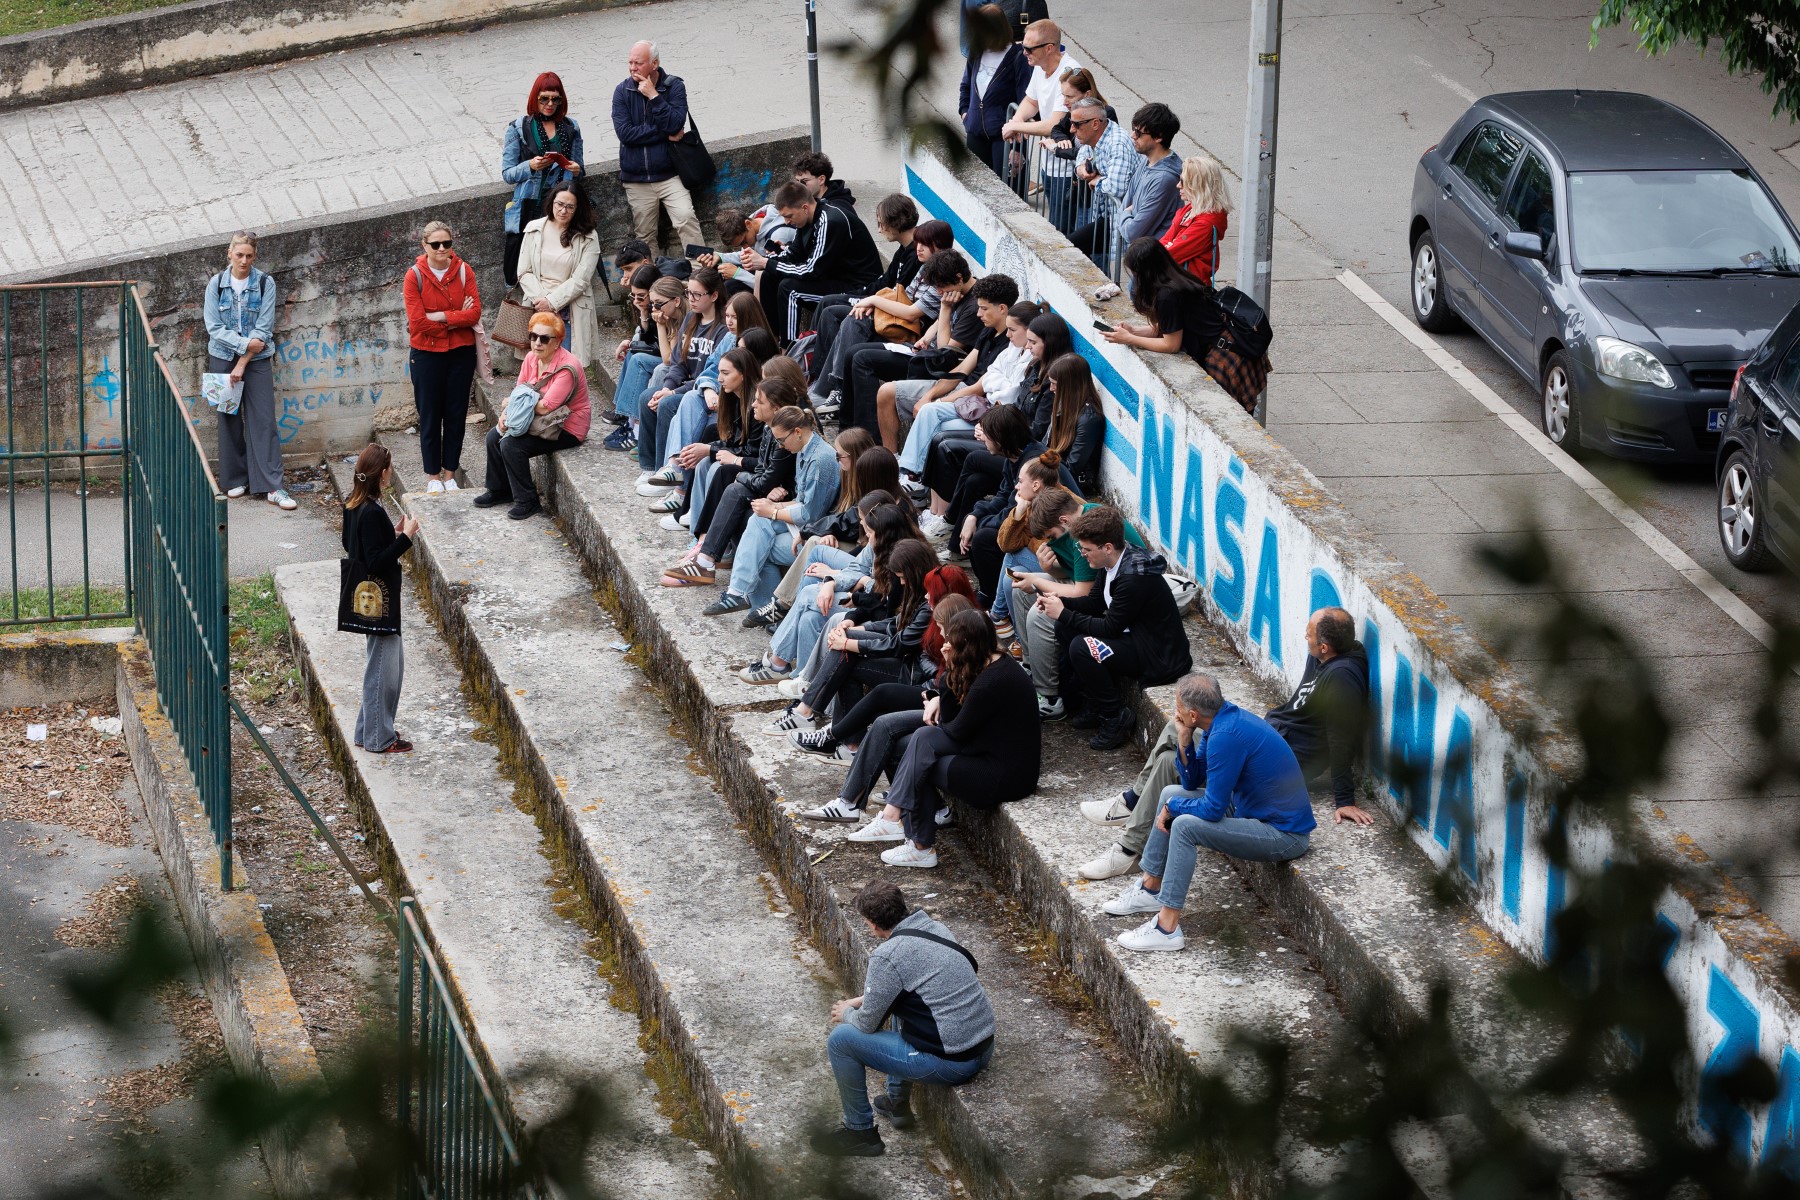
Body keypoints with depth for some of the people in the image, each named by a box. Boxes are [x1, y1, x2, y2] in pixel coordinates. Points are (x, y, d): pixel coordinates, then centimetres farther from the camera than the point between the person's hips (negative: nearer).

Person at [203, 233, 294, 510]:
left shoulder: (265, 283, -5)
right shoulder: (216, 284, 0)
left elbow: (263, 329, -8)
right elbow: (214, 328, -5)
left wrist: (243, 363, -12)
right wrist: (245, 344, -16)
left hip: (257, 361, -1)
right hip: (223, 359, 1)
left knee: (263, 421, -5)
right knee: (229, 421, 6)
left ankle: (272, 487, -7)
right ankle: (235, 479, 18)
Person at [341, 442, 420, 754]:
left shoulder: (353, 505, 5)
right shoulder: (372, 512, -24)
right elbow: (376, 563, -25)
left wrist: (394, 534, 10)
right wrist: (406, 537, -23)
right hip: (380, 600, -10)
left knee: (392, 664, 21)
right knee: (382, 668, 2)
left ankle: (369, 729, 29)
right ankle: (379, 738, 13)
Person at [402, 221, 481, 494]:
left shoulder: (463, 271, -2)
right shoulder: (414, 277, -9)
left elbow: (475, 312, -10)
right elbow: (418, 322, -16)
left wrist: (441, 317, -18)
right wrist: (457, 319, -12)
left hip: (461, 353, 2)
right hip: (427, 354, -2)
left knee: (456, 415, 8)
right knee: (430, 416, 5)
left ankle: (450, 473, 19)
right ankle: (433, 475, 15)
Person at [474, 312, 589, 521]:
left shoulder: (566, 368, -27)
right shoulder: (531, 358, 0)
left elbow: (546, 407, -30)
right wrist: (506, 414, -16)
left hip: (567, 429, -9)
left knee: (511, 445, -23)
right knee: (494, 436, 2)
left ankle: (527, 501, -9)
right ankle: (499, 490, 20)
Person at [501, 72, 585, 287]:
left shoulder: (571, 128, 12)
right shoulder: (518, 129, 4)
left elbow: (578, 168, 22)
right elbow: (507, 174, 2)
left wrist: (576, 171, -2)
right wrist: (530, 166, -16)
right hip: (529, 208, -2)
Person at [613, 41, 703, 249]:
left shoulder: (674, 86, -1)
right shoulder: (622, 91, 2)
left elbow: (675, 125, -15)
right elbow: (625, 133, -10)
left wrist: (654, 97, -17)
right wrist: (666, 135, -9)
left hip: (669, 175, -2)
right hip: (636, 180, 2)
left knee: (686, 219, -19)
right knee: (644, 236, 3)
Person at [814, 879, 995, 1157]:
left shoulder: (888, 956, -18)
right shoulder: (934, 928, 8)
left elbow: (868, 1024, -7)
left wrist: (847, 1014, 14)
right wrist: (862, 1000, 27)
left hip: (950, 1064, -9)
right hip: (984, 1048, 9)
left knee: (840, 1040, -1)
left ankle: (860, 1132, 14)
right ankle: (897, 1103, 41)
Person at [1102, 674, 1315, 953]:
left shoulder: (1227, 736, -27)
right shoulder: (1225, 718, 3)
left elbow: (1213, 810, -24)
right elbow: (1192, 782, 12)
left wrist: (1173, 807, -7)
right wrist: (1185, 742, -5)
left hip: (1284, 834, -10)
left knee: (1185, 825, -25)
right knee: (1172, 794, 14)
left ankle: (1167, 928, -20)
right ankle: (1150, 889, 24)